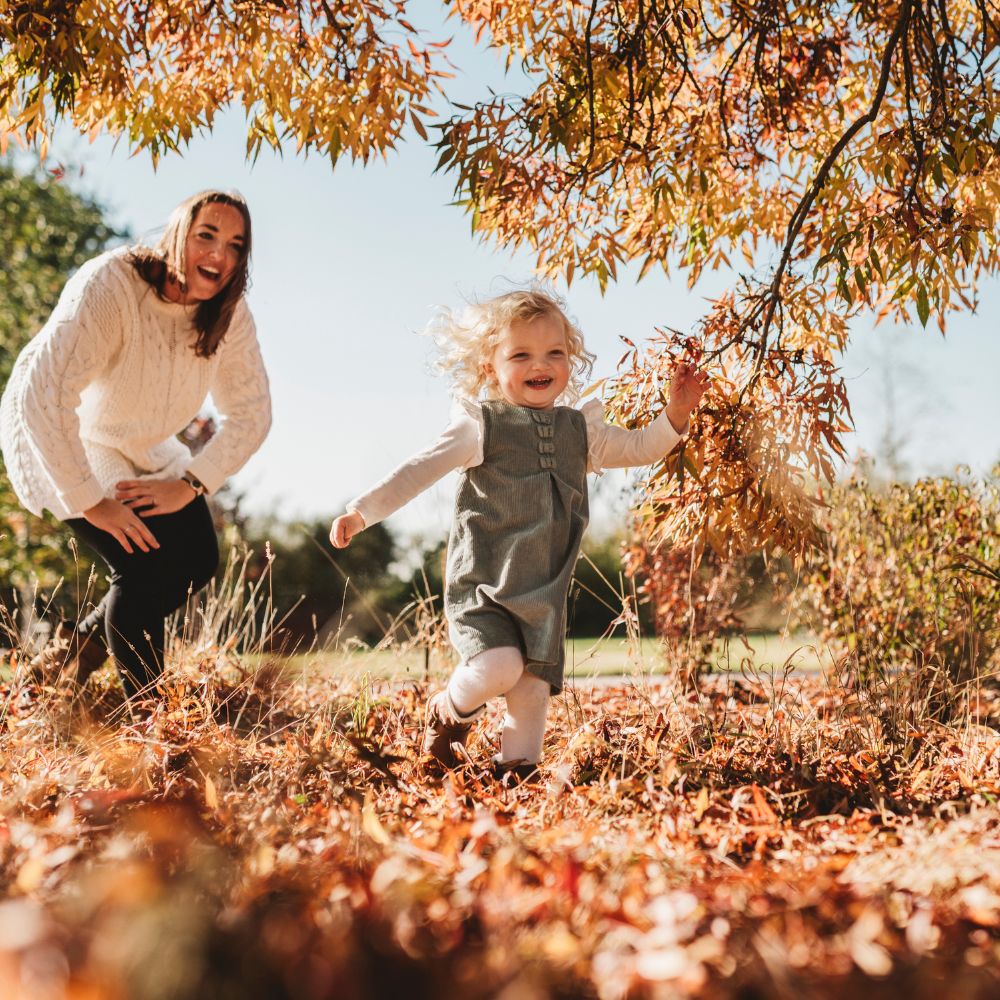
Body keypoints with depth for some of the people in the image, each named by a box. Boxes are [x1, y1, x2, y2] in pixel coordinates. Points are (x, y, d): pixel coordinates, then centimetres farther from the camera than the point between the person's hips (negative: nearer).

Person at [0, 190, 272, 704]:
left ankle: (79, 644, 20)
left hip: (140, 447, 7)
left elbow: (251, 413, -8)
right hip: (59, 440, -6)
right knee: (144, 565, -19)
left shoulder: (229, 312, -14)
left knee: (197, 560, -3)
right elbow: (42, 397, -38)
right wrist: (92, 503, -34)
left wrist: (188, 484, -19)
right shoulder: (109, 286, -33)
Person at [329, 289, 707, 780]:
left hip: (545, 591, 5)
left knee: (534, 685, 1)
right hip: (482, 583, -4)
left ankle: (516, 765, 19)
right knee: (498, 667, -21)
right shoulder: (481, 426, -3)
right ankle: (449, 712, 10)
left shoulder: (580, 430, 11)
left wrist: (676, 413, 8)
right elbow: (420, 471, -5)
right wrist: (361, 511, -11)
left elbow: (640, 449, 23)